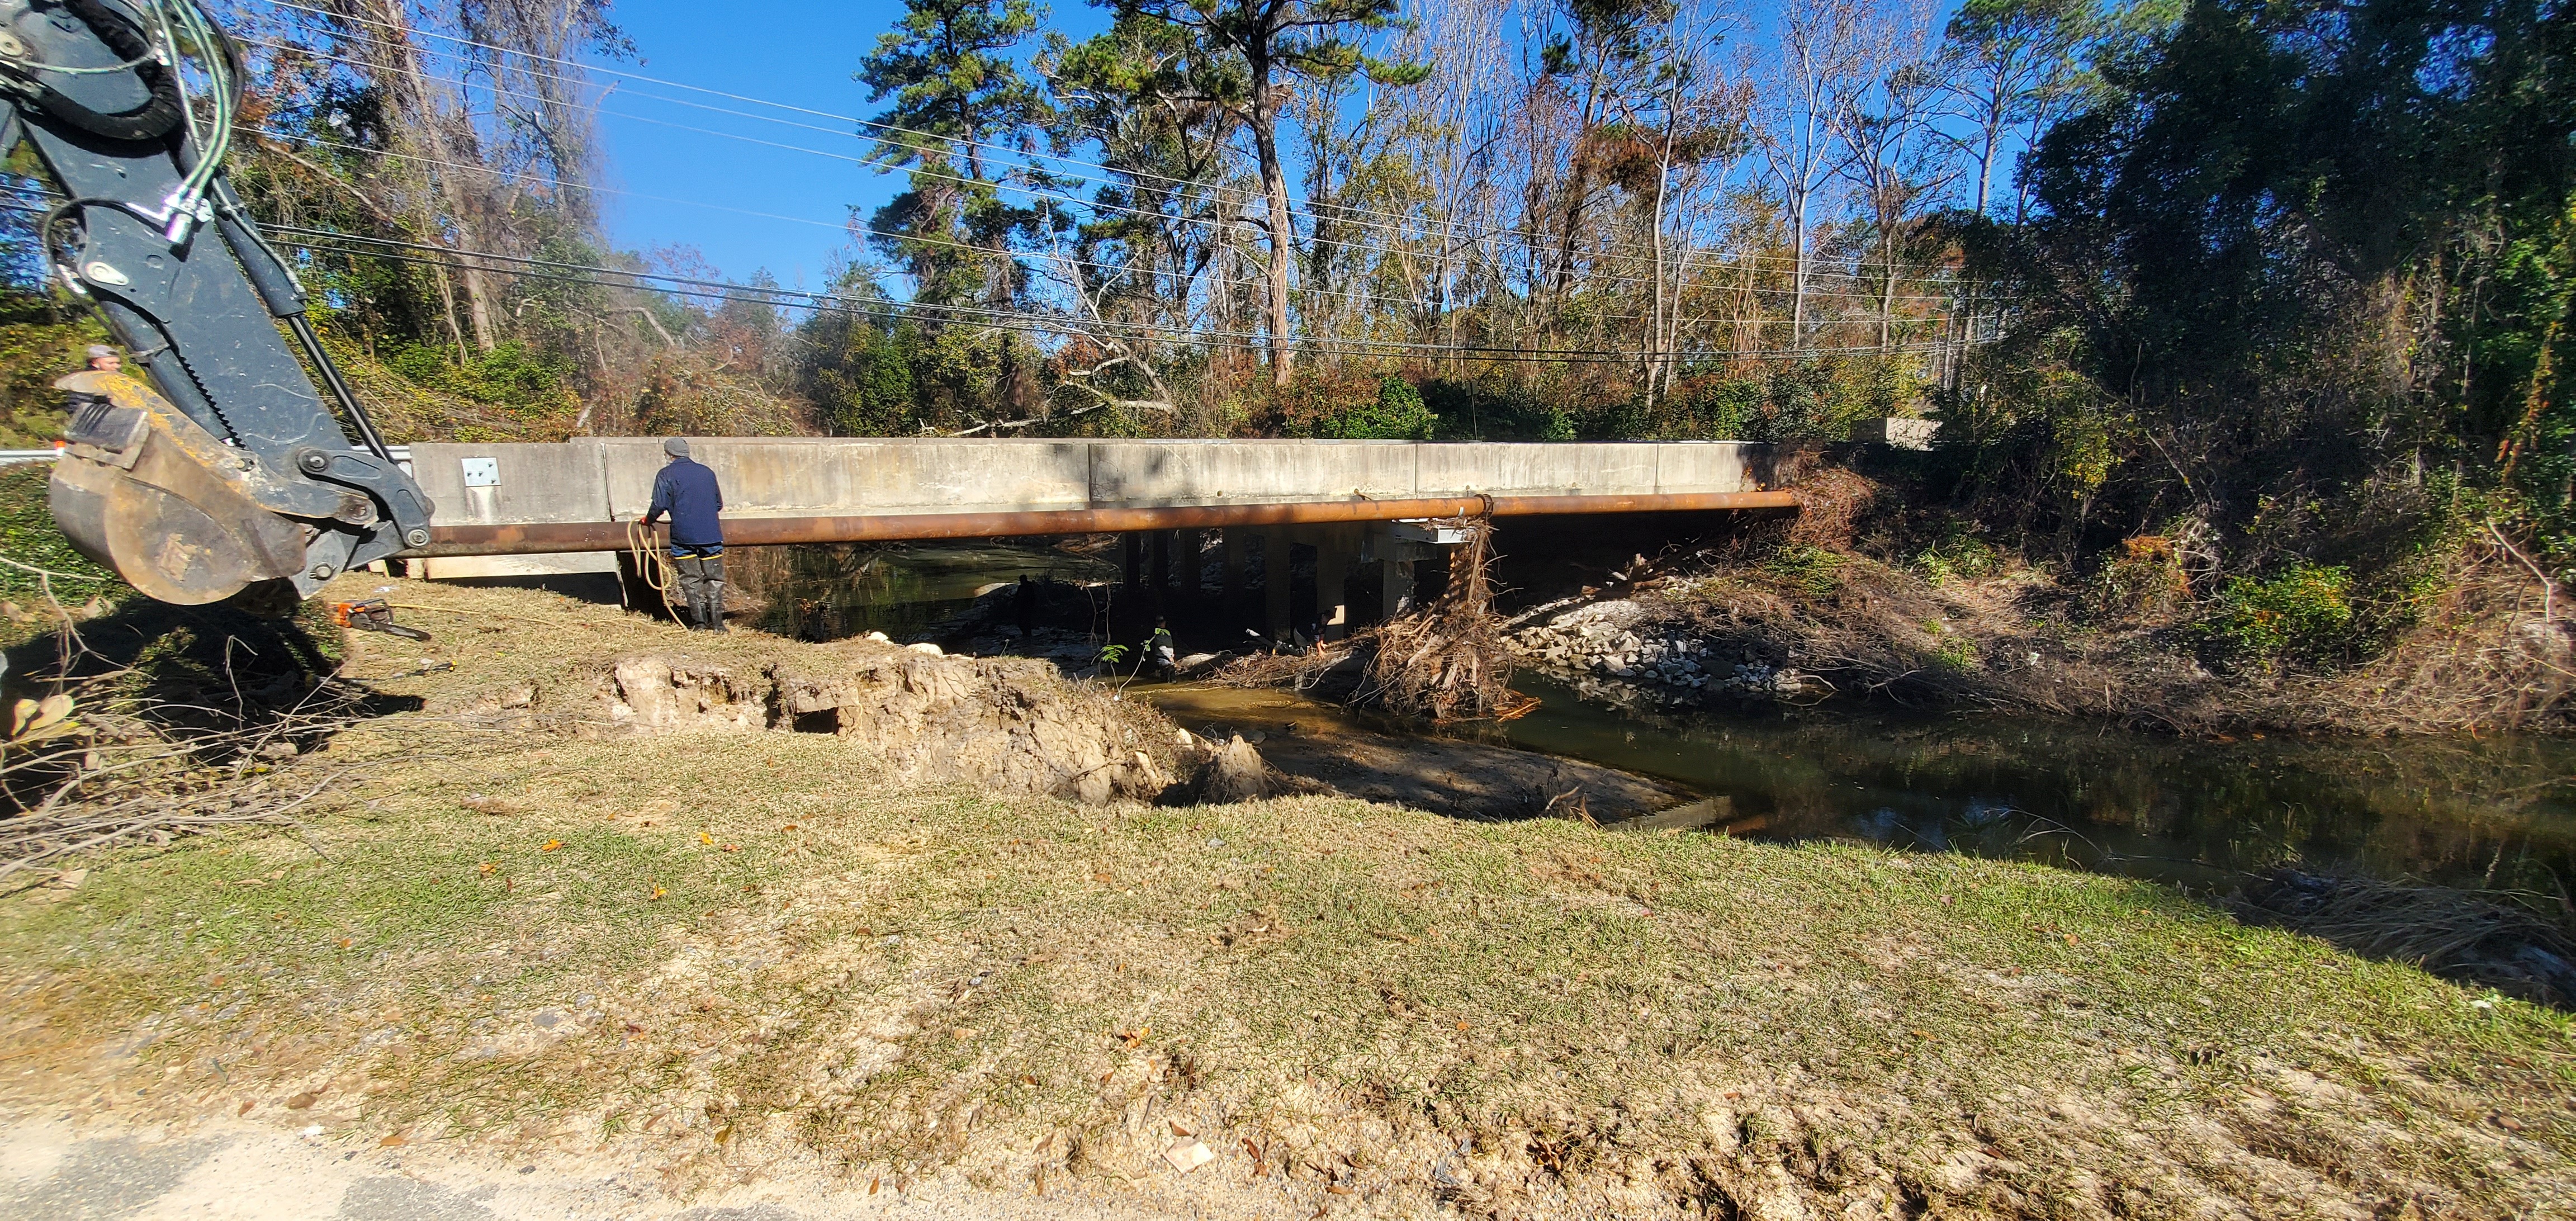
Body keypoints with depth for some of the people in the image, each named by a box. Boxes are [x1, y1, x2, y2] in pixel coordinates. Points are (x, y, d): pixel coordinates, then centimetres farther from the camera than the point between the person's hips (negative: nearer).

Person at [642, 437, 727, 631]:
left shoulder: (666, 475, 0)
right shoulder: (707, 472, 12)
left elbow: (660, 505, -6)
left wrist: (649, 520, 13)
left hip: (683, 535, -2)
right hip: (711, 534, 2)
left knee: (691, 579, 6)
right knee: (715, 579, 6)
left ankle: (699, 622, 3)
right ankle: (717, 622, 2)